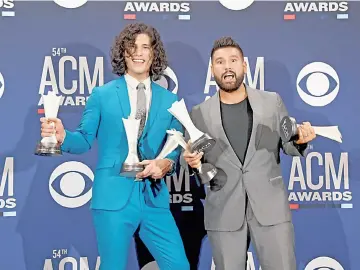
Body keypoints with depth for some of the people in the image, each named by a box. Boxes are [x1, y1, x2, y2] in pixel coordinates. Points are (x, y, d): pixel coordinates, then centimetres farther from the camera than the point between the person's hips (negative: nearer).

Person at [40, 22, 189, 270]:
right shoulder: (101, 95, 3)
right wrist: (62, 136, -19)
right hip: (113, 198, -2)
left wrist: (167, 163, -11)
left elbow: (177, 148, 10)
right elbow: (85, 140, 2)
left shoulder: (169, 100, 9)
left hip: (154, 199, 2)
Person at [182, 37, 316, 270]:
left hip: (270, 207, 0)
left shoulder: (272, 101, 5)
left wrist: (300, 141, -12)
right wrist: (192, 162, -14)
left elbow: (287, 145, 11)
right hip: (223, 213, 0)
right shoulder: (200, 113, 5)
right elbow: (191, 160, 9)